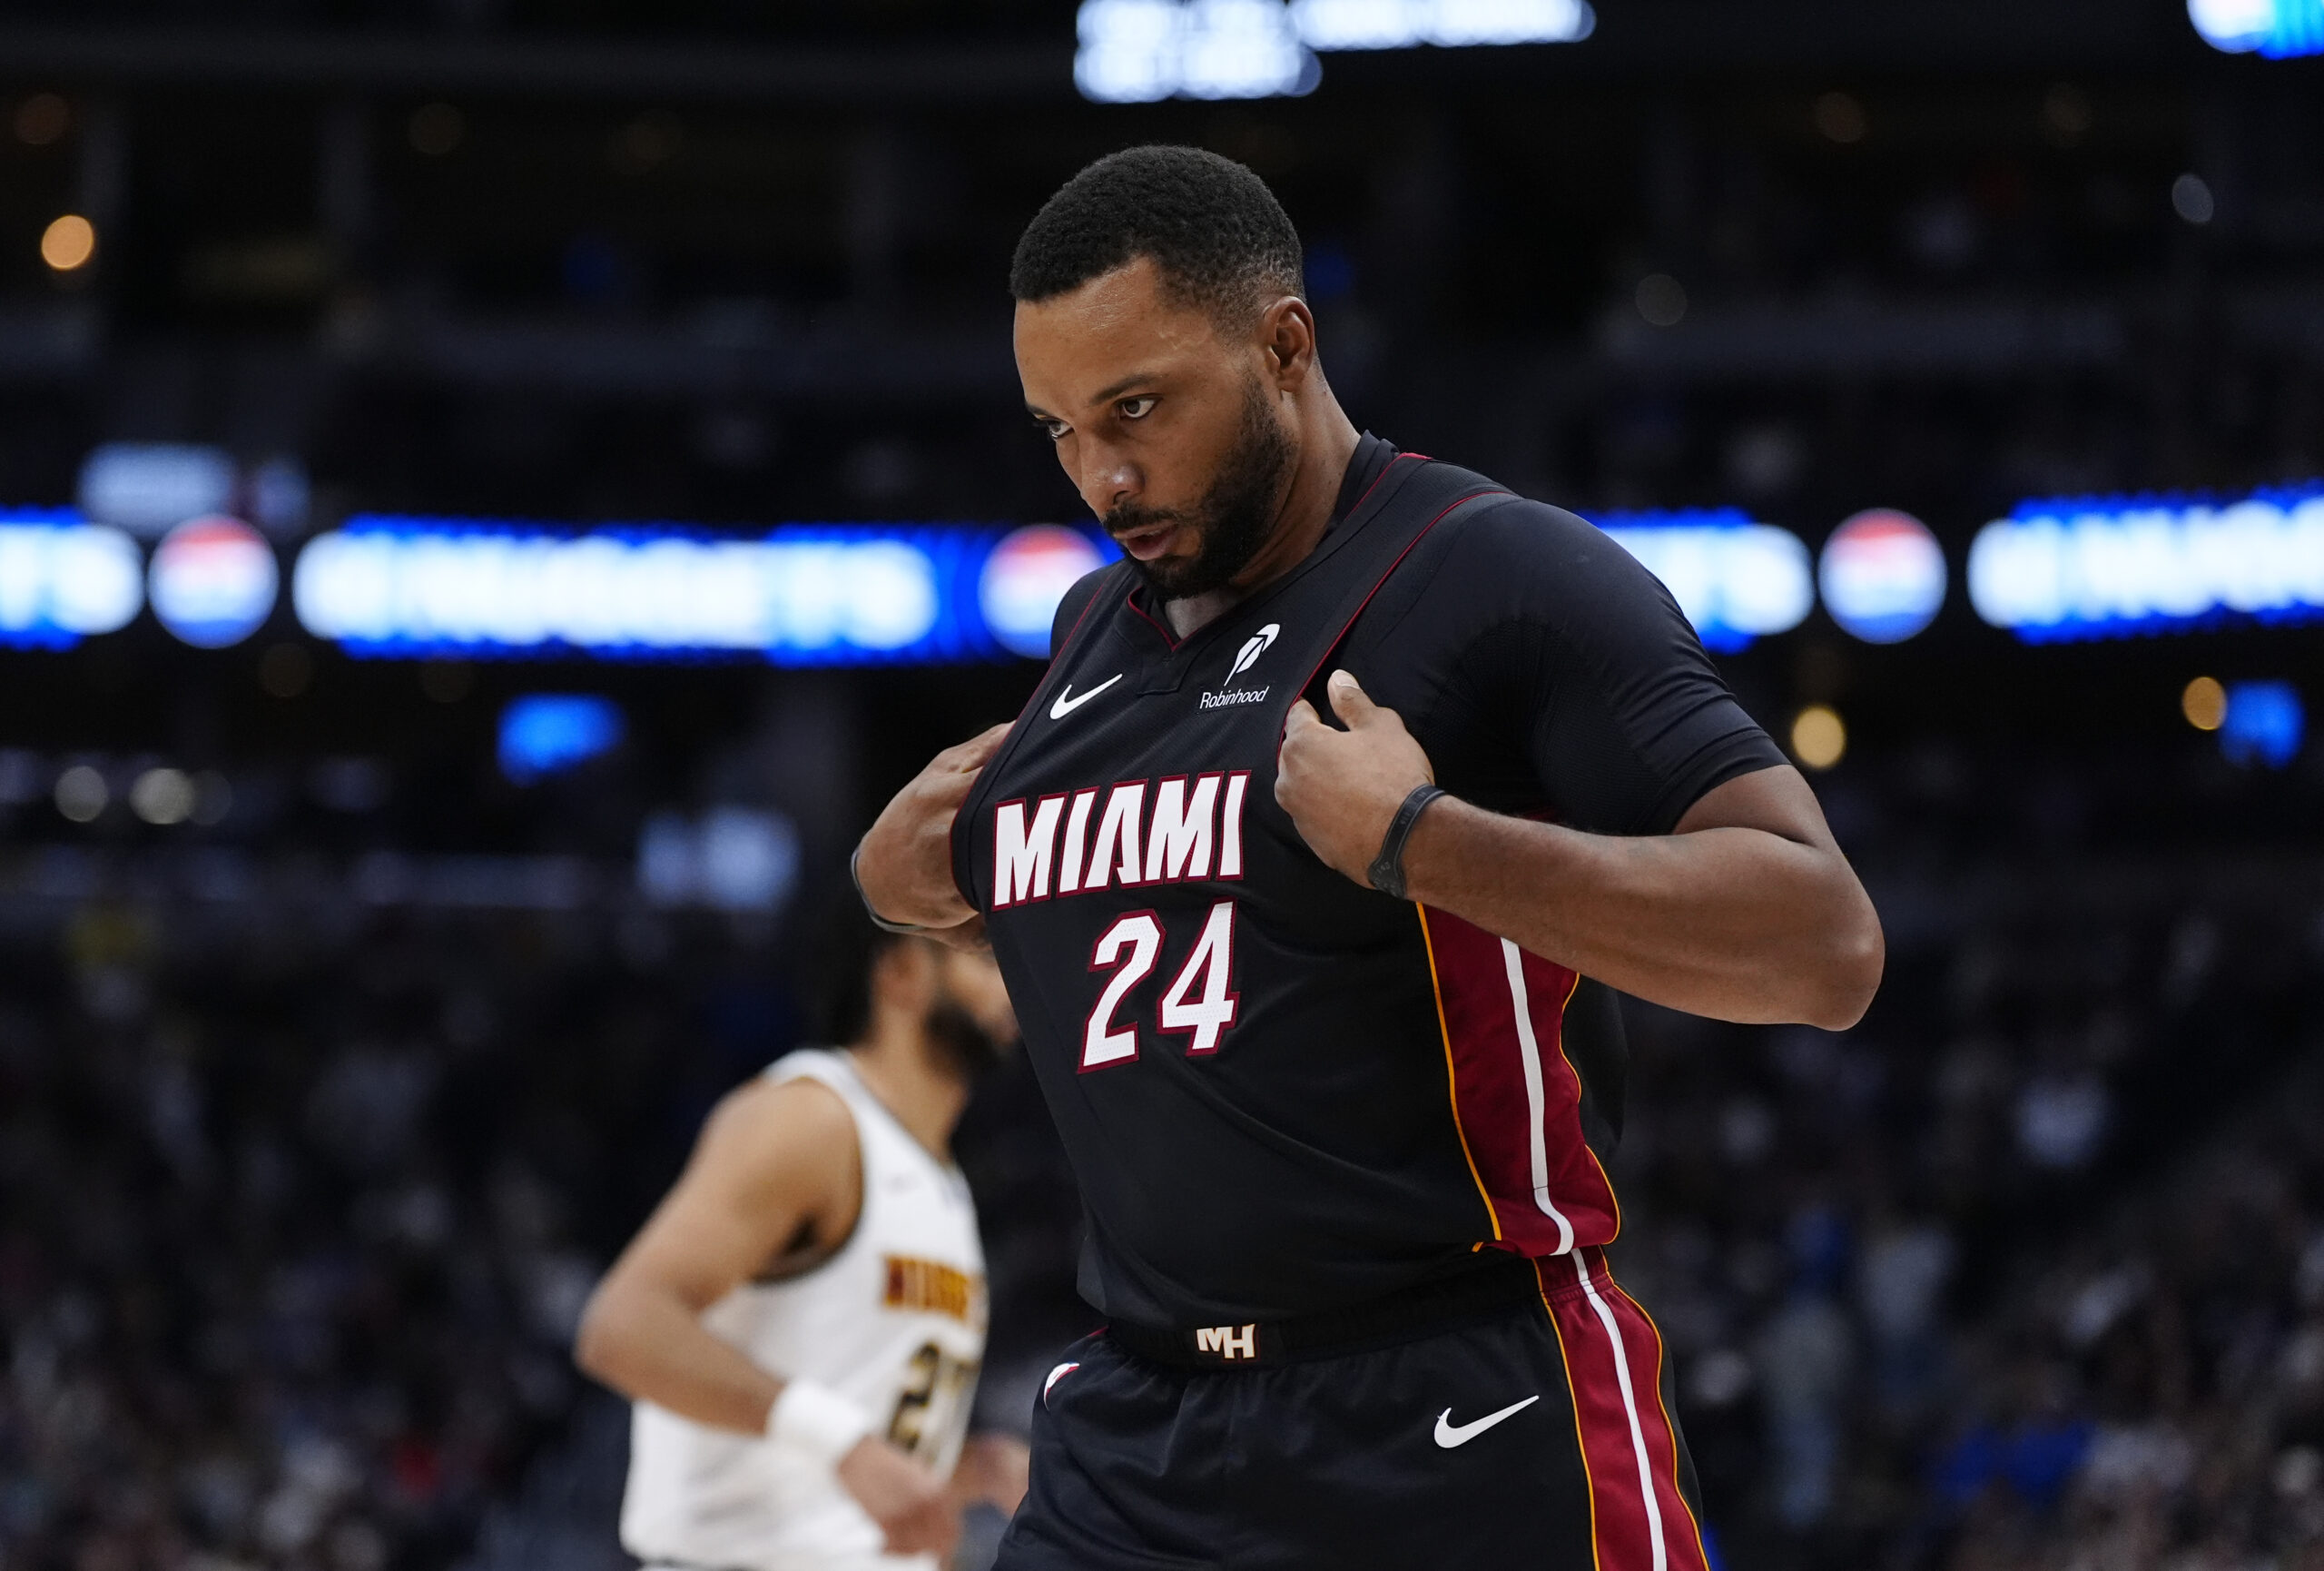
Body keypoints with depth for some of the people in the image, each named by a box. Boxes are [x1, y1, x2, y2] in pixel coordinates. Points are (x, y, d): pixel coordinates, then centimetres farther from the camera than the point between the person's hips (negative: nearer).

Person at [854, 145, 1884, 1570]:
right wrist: (910, 873, 13)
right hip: (1137, 1440, 6)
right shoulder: (1095, 627, 14)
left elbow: (1824, 946, -18)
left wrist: (1416, 839, -24)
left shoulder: (1508, 579, -10)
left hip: (1470, 1437, -6)